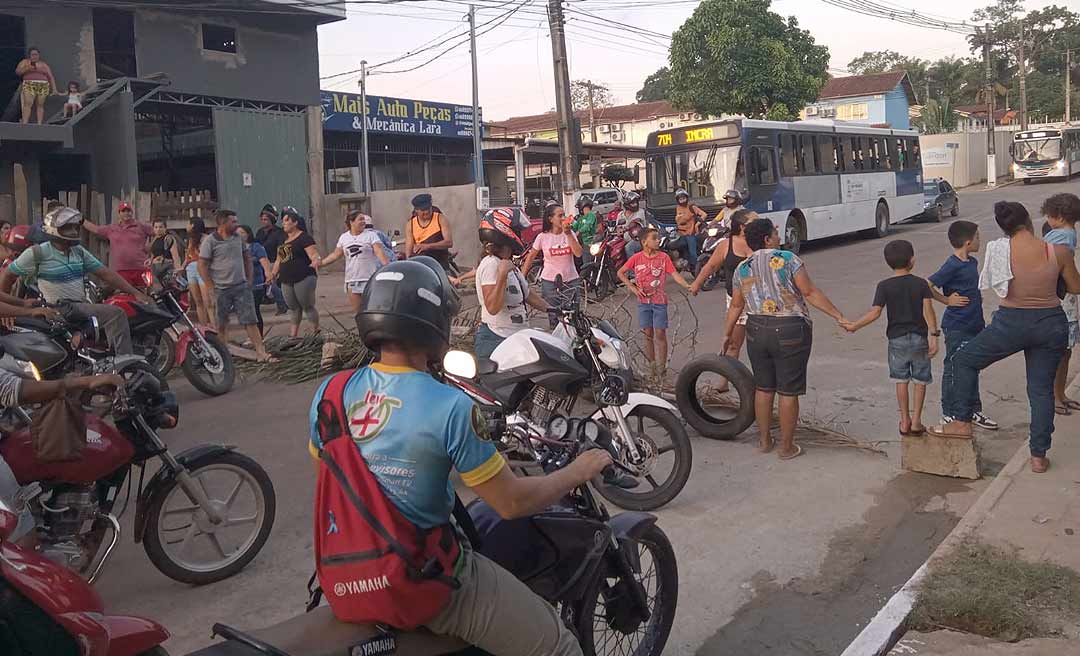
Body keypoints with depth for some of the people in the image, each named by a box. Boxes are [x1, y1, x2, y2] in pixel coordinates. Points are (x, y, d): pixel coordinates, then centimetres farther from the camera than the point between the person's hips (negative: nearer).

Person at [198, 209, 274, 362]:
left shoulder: (238, 238, 8)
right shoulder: (210, 241, -8)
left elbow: (248, 259, 18)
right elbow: (202, 266, -8)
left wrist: (249, 281, 10)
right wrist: (212, 288, -11)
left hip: (241, 287, 4)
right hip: (221, 290, -4)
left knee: (250, 321, -2)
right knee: (221, 324, 7)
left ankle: (261, 352, -4)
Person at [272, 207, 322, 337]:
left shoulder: (304, 238, -6)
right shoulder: (283, 240, 17)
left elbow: (314, 254, -16)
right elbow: (279, 260, 23)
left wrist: (316, 261, -38)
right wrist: (274, 274, 14)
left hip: (304, 279, -7)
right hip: (286, 281, 8)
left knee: (308, 307, -2)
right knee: (294, 309, 12)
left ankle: (316, 332, 7)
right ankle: (293, 336, 16)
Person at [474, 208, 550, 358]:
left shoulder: (508, 264, 14)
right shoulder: (491, 264, -18)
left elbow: (527, 293, 22)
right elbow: (492, 307, -27)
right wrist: (502, 275, -32)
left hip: (516, 339, 10)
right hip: (496, 341, -10)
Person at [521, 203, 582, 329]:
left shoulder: (570, 234, 1)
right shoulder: (542, 237, -4)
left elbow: (578, 253, -13)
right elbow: (530, 257, 7)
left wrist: (568, 234, -17)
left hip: (571, 281, 1)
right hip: (549, 282, -1)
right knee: (553, 318, 3)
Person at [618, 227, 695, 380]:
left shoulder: (663, 257, -2)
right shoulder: (637, 258, -1)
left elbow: (674, 274, -9)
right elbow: (620, 272, 7)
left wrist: (687, 285, -24)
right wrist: (632, 287, -2)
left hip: (659, 300, -1)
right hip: (644, 300, 1)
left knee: (660, 334, -2)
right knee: (648, 334, 8)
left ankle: (661, 367, 3)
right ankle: (652, 365, 18)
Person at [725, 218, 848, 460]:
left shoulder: (742, 269, 6)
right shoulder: (787, 259, -7)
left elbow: (736, 307, 9)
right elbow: (810, 293, -10)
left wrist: (727, 335, 20)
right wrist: (839, 317, -5)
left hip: (757, 332, 4)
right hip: (790, 333, -4)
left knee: (763, 388, 17)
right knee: (788, 392, 5)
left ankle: (765, 441, 28)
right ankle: (787, 447, 14)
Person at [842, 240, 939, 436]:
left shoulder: (884, 286, -6)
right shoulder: (921, 284, -4)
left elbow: (875, 313, -14)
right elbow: (928, 310, -12)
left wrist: (853, 326, -6)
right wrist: (933, 336, -11)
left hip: (897, 339, 0)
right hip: (920, 338, 0)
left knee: (901, 380, 12)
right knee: (920, 381, 12)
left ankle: (905, 421, 16)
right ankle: (916, 422, 12)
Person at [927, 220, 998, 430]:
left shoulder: (973, 262, 9)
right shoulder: (952, 266, -18)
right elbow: (927, 286, -23)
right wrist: (947, 300, -14)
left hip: (974, 324, 9)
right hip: (956, 328, -9)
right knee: (953, 370, 1)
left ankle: (974, 411, 27)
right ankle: (949, 414, 11)